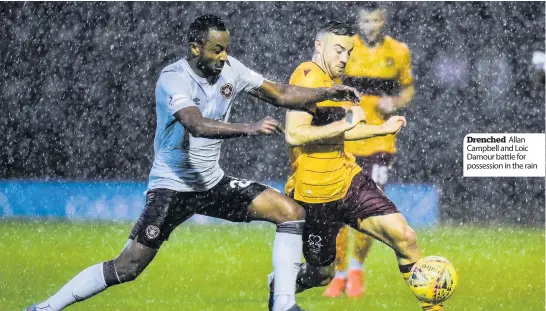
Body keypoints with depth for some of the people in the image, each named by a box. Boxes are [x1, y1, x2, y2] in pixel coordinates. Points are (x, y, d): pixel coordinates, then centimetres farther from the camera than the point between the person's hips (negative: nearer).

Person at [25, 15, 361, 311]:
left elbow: (280, 94, 8)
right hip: (172, 186, -7)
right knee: (126, 268, -14)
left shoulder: (228, 69, -2)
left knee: (292, 212, -7)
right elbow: (197, 125, -39)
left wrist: (327, 93, -4)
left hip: (213, 182, 7)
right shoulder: (173, 79, -21)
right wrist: (249, 128, -51)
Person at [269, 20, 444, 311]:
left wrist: (382, 129, 29)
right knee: (322, 273, 6)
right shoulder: (308, 77, -17)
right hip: (316, 194, -8)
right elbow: (294, 134, -28)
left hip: (349, 181, 8)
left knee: (404, 237, -6)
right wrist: (345, 123, -26)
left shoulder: (333, 80, 12)